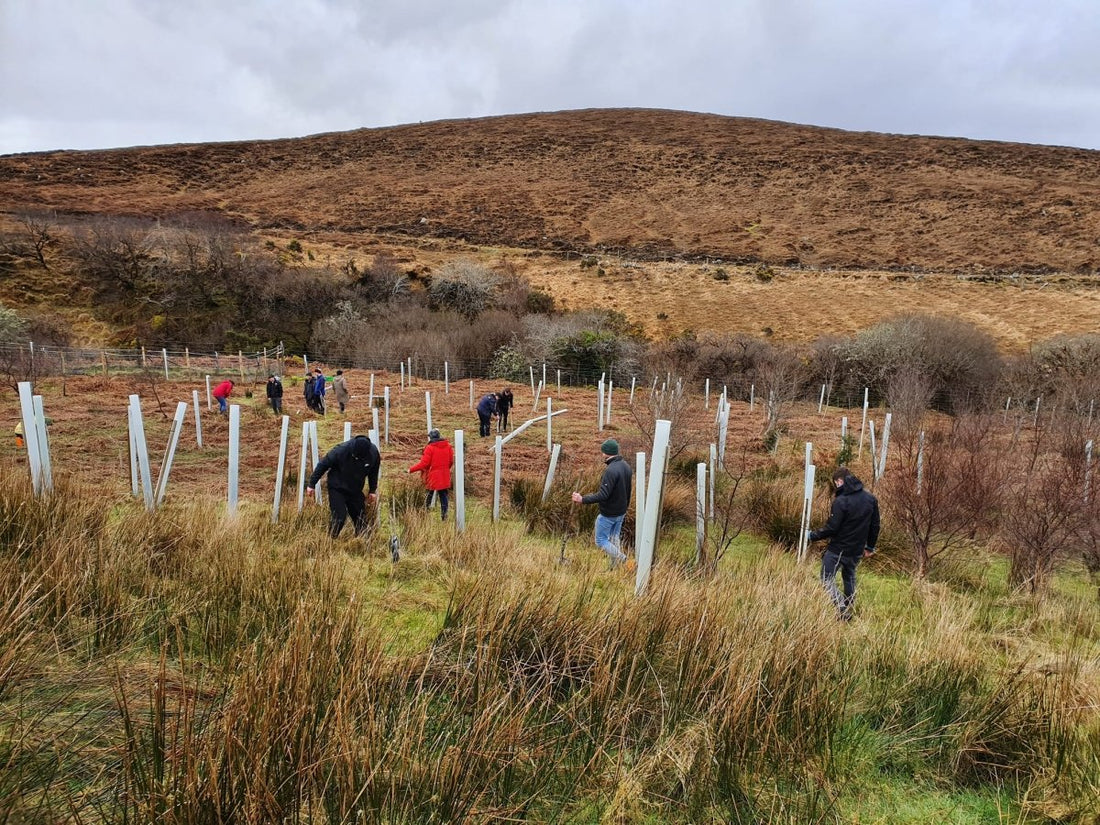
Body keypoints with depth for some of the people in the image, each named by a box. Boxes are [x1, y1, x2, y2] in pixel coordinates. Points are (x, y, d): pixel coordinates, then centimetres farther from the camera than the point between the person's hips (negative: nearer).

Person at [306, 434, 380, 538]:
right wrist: (311, 484, -9)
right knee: (339, 517, -13)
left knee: (361, 518, 4)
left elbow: (373, 472, 3)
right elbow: (322, 465, -15)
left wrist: (373, 490, 11)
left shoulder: (374, 452, -18)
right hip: (337, 489, -3)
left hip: (356, 490, 4)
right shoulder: (341, 450, -29)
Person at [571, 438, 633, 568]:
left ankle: (620, 557, 1)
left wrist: (583, 499, -28)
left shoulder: (611, 470, -28)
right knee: (614, 539, 19)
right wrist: (626, 505, 28)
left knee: (601, 541, 7)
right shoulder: (626, 466, 1)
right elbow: (628, 490, 14)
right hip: (621, 512, 9)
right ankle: (615, 566, 23)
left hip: (608, 514, -9)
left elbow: (603, 495, -32)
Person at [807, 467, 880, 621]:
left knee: (827, 579, 3)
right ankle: (849, 611, 31)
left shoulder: (841, 501, -21)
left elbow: (831, 529, -20)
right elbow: (874, 526, 9)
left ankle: (843, 610, -11)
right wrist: (869, 546, 20)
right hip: (857, 551, 7)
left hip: (838, 550, -7)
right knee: (849, 577, 25)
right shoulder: (871, 499, 2)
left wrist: (812, 536, -7)